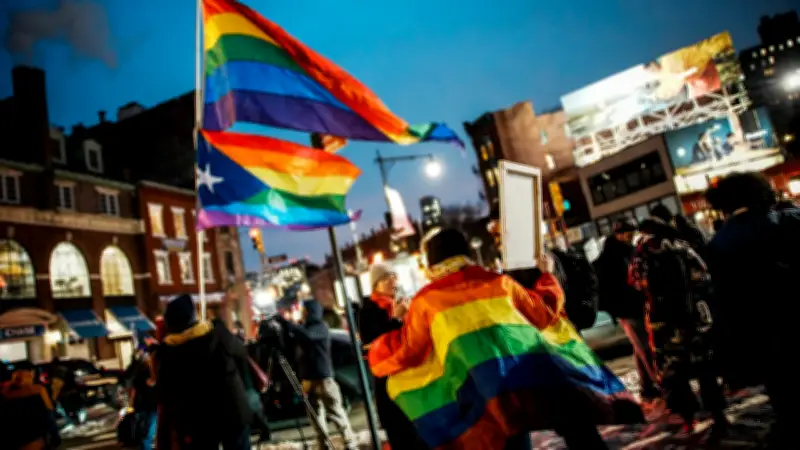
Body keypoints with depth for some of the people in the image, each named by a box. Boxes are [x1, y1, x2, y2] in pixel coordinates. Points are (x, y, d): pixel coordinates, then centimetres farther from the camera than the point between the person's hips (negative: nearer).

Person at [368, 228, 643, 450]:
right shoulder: (498, 282, 22)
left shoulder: (426, 300, 18)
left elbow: (408, 352, 24)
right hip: (531, 367, 2)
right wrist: (546, 275, 48)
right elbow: (544, 313, 31)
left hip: (484, 386, -1)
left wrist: (377, 349, 46)